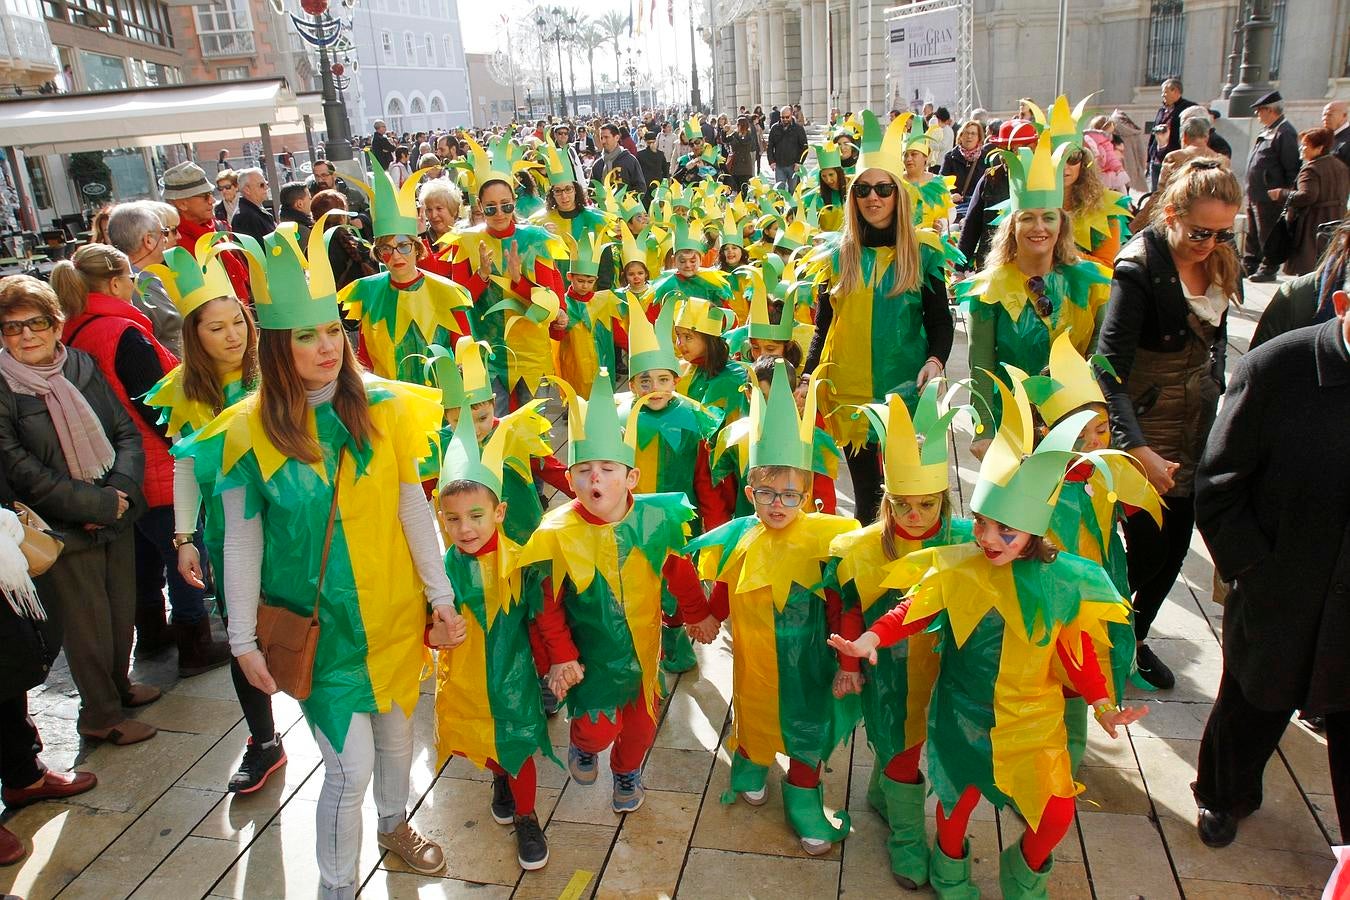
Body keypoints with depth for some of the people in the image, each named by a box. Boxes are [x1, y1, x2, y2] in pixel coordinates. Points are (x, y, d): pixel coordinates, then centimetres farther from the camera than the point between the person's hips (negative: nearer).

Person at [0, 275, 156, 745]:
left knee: (123, 610, 17)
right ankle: (101, 715, 27)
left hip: (116, 517, 5)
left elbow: (127, 433, 3)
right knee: (87, 624, 8)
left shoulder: (82, 365, 3)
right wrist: (97, 505, -17)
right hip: (62, 529, -5)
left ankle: (119, 683, 42)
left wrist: (121, 491, -13)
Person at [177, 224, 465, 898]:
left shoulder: (381, 406, -7)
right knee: (350, 766, 0)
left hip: (394, 609, 3)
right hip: (318, 623, -3)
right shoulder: (249, 431, -12)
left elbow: (413, 505, -3)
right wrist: (243, 640, -4)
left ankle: (394, 825, 50)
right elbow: (242, 542, -6)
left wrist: (440, 594, -1)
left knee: (395, 727, 21)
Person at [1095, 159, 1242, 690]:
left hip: (1197, 435, 7)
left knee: (1175, 548, 14)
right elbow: (1108, 371, -28)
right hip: (1146, 435, -7)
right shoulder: (1140, 269, -21)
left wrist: (1215, 401, 9)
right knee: (1147, 554, 0)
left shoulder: (1220, 263, 0)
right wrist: (1138, 451, -36)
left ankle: (1137, 636, 34)